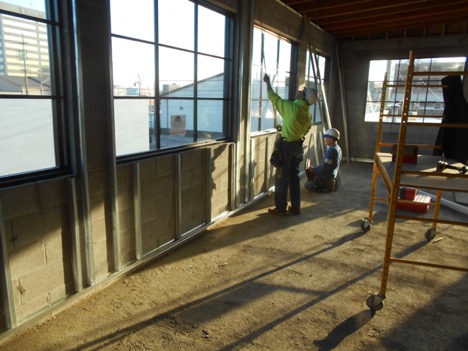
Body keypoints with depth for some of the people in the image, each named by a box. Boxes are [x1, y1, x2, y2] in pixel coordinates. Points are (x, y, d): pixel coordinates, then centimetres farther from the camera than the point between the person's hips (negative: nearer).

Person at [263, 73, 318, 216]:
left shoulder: (291, 107, -18)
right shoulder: (308, 114, 3)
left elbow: (273, 97, -7)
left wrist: (267, 82, 8)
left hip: (286, 146, -6)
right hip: (298, 146, 7)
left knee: (282, 178, 2)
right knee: (294, 177, 13)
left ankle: (281, 208, 9)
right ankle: (295, 207, 19)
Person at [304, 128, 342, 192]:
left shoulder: (332, 150, -25)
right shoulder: (338, 148, 5)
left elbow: (324, 167, -24)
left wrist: (313, 169, -9)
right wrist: (314, 168, 10)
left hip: (327, 177, -10)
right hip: (333, 174, 10)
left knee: (308, 185, -5)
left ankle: (329, 185, -4)